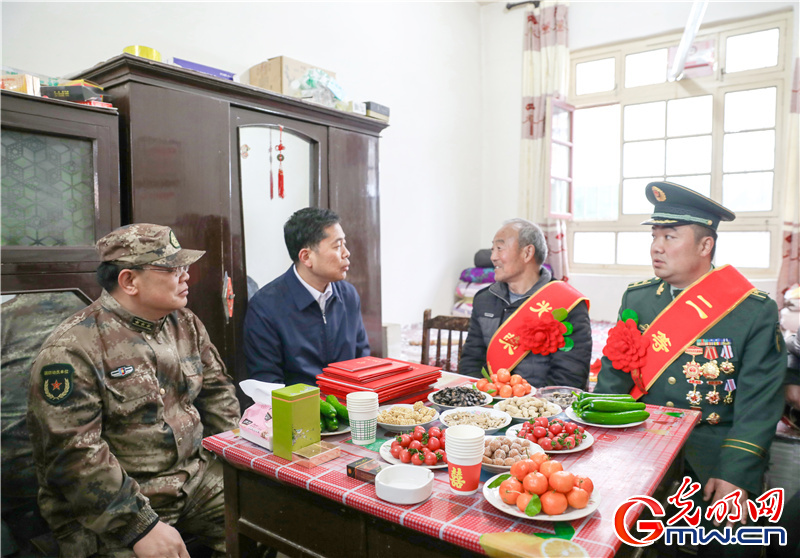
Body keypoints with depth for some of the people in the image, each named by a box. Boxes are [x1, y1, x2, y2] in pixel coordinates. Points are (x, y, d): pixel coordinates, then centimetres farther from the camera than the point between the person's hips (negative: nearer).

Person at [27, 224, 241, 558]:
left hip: (196, 477, 5)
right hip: (108, 508, -5)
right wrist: (142, 526, -21)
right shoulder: (71, 350, -16)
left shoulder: (185, 323, 5)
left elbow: (217, 391, 11)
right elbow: (72, 455, -19)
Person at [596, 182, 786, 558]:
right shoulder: (636, 298, 4)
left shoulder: (755, 311, -7)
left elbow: (758, 405, -10)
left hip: (714, 466, -2)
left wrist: (735, 476, -17)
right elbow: (612, 378, 4)